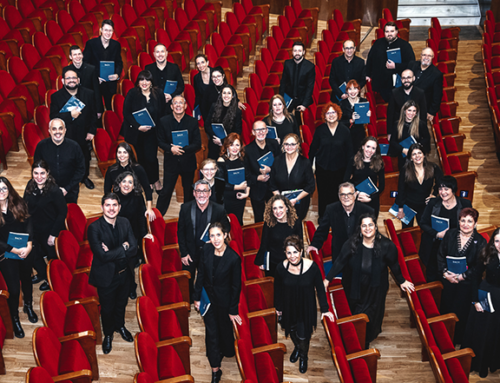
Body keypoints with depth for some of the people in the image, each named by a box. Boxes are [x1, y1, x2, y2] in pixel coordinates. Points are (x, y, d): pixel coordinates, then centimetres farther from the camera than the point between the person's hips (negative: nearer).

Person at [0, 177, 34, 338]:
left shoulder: (19, 203, -6)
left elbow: (28, 224, -6)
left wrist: (29, 245, -17)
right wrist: (15, 250, -21)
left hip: (25, 251, 3)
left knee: (26, 279, 23)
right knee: (13, 289, 2)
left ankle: (28, 306, 50)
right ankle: (15, 319, 27)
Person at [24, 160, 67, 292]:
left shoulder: (54, 190, -25)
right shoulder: (30, 186, -8)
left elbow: (63, 212, -20)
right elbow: (25, 206, 5)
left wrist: (54, 234, -17)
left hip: (50, 231, -6)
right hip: (34, 230, 6)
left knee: (52, 257, 16)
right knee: (34, 256, 23)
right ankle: (42, 274, 54)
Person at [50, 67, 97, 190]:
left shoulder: (89, 94, -5)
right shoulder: (56, 96, -11)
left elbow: (93, 114, -1)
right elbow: (53, 117, -16)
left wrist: (91, 131, -6)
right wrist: (70, 115, -28)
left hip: (83, 135, 2)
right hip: (66, 135, -2)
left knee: (85, 157, 21)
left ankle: (85, 177, 44)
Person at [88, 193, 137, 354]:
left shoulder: (125, 223, -6)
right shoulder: (94, 228, -22)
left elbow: (134, 249, -11)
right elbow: (102, 256, -28)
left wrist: (113, 253, -23)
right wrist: (123, 248, -21)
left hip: (124, 274, 4)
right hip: (106, 277, -4)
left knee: (121, 304, 26)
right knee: (107, 309, 16)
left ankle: (120, 326, 54)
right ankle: (108, 334, 43)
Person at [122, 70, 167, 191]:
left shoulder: (159, 94, -2)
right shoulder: (132, 93, -7)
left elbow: (163, 113, 3)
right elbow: (126, 113, -9)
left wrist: (153, 126, -8)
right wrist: (138, 126, -18)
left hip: (152, 132, 0)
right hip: (137, 132, 0)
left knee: (151, 157, -4)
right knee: (141, 157, 10)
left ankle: (155, 180, 20)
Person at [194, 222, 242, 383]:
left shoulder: (233, 258, -23)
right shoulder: (206, 249, -11)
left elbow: (236, 286, -14)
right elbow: (201, 274, 0)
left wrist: (233, 310, -9)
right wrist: (197, 297, 3)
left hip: (224, 300, -3)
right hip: (208, 297, 3)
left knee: (224, 328, 20)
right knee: (211, 333, 9)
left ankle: (228, 351, 53)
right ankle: (215, 370, 20)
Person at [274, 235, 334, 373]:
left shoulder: (312, 267, -24)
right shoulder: (281, 267, -20)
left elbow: (320, 289, -10)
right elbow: (278, 289, -2)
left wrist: (324, 309, -3)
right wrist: (278, 307, 9)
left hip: (306, 307, -2)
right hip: (289, 307, 2)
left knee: (303, 336, 11)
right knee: (292, 331, 25)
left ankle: (303, 357, 44)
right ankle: (297, 347, 60)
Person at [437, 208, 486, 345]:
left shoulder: (480, 242, -12)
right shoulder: (450, 234, -4)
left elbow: (478, 267, -11)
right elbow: (440, 255, -1)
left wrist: (461, 277, -17)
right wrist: (445, 272, -13)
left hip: (467, 283, -3)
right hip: (448, 279, 3)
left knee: (460, 311, 7)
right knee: (445, 307, 15)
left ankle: (456, 340, 27)